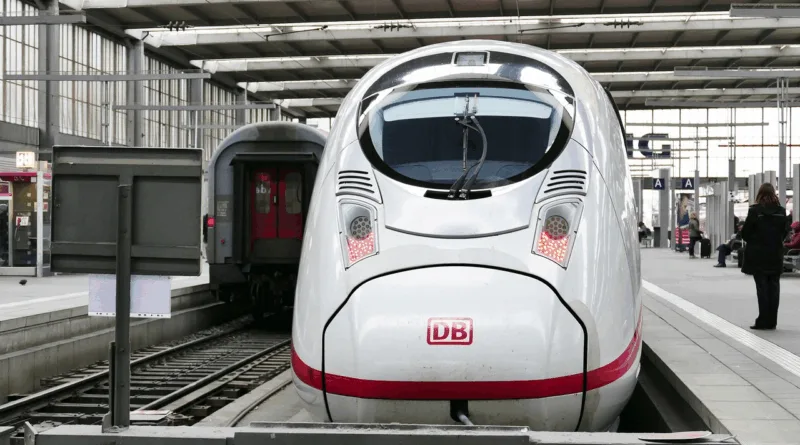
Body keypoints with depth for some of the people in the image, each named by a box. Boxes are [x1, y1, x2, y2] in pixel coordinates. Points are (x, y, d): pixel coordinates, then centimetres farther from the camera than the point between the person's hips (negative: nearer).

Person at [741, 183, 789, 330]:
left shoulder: (755, 210, -11)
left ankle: (763, 321, -1)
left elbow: (745, 233, -7)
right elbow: (784, 232, 6)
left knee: (762, 287, 0)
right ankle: (772, 321, 9)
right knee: (773, 287, 8)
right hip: (775, 255, 3)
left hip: (758, 255, -3)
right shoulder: (781, 211, 0)